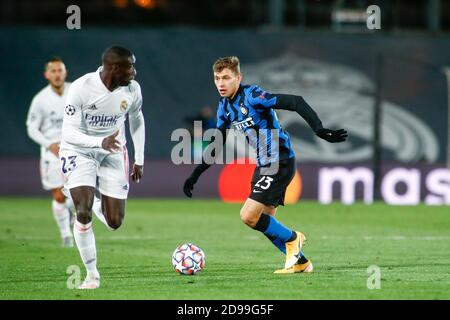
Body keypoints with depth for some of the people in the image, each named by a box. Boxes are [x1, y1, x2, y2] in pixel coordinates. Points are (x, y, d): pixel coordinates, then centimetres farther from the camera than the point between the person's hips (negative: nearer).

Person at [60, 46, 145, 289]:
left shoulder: (132, 89, -11)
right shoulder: (81, 88, -26)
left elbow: (136, 119, 9)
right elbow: (69, 132, -26)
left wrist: (139, 160, 10)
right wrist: (100, 142, -41)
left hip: (113, 153, 4)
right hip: (79, 151, -4)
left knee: (114, 223, 0)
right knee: (83, 212, -20)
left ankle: (96, 202, 37)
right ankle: (91, 274, -3)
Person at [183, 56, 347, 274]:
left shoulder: (252, 96, -18)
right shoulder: (225, 107, 8)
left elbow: (296, 102, -24)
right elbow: (217, 145, 19)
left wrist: (319, 129, -33)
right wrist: (195, 175, 16)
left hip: (280, 163, -9)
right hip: (263, 165, 9)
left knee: (249, 216, -15)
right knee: (264, 221, 9)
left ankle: (292, 238, 8)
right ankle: (300, 262, 23)